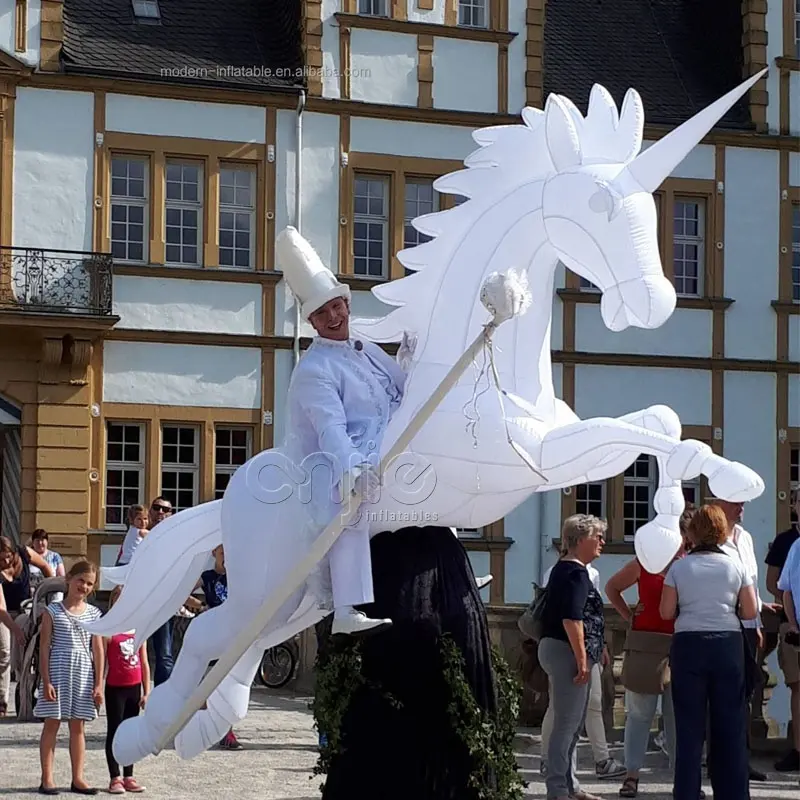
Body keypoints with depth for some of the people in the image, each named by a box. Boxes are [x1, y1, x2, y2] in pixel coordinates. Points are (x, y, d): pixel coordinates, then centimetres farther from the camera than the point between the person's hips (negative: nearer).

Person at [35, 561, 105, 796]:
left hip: (84, 675, 3)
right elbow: (44, 647, -4)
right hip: (58, 672, -3)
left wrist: (99, 684, 2)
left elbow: (98, 649, 6)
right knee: (52, 724, 1)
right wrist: (46, 681, -10)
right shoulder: (53, 611, -2)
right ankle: (47, 778, 5)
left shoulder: (94, 614, 7)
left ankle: (78, 778, 14)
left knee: (78, 726, 8)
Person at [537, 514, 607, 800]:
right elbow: (572, 619, -22)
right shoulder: (575, 573, -14)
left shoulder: (563, 569, 17)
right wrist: (583, 660, -21)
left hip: (556, 648, 11)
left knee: (572, 724, 14)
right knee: (567, 724, -8)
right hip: (567, 651, -11)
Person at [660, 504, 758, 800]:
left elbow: (666, 612, -2)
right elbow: (750, 612, -1)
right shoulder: (735, 567, 0)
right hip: (728, 645, 1)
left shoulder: (679, 568, -2)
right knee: (730, 723, 6)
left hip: (688, 645, -1)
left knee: (689, 724, 4)